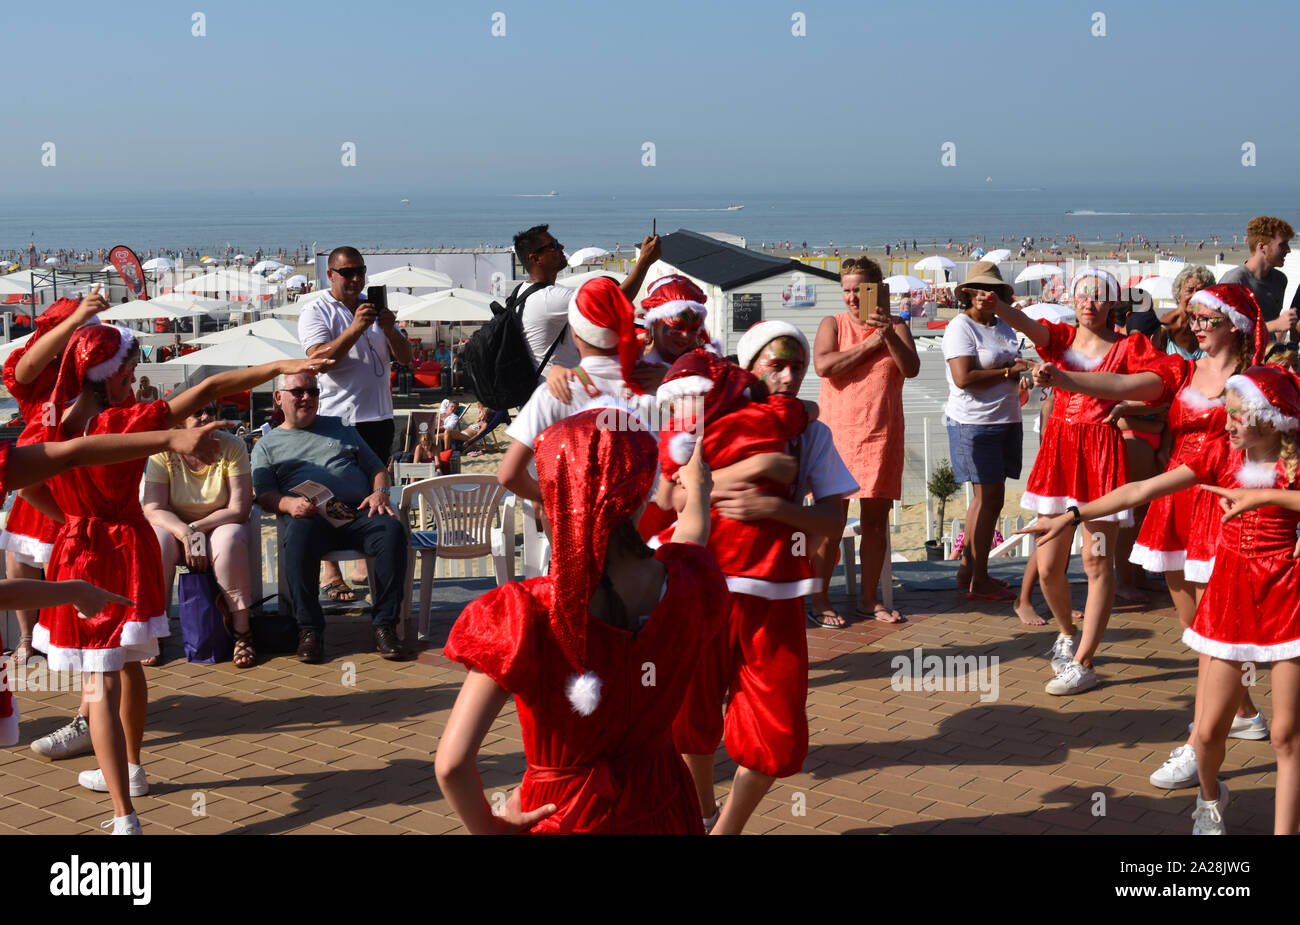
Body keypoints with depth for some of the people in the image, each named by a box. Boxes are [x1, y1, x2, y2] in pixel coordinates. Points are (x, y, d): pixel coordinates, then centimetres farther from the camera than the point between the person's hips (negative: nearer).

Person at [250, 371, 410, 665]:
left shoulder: (340, 428, 29)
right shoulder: (267, 445, 22)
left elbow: (376, 467, 26)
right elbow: (265, 495, 8)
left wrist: (380, 492, 3)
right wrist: (289, 503, -15)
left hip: (358, 513, 2)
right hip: (311, 518, -2)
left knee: (393, 529, -31)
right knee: (298, 535, -39)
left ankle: (385, 625, -26)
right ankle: (309, 629, -29)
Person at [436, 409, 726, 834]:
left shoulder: (527, 614, -28)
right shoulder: (689, 583, -15)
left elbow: (452, 762, -31)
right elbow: (694, 525, 12)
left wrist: (488, 827, -11)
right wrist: (695, 483, 34)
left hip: (565, 817, -3)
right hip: (664, 811, 4)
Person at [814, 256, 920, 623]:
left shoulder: (896, 327, 9)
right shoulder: (833, 325, 4)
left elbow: (911, 368, -7)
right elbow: (823, 365, -14)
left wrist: (889, 335, -22)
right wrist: (869, 346, -9)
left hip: (882, 435, 3)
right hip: (838, 432, -3)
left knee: (876, 520, 8)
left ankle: (868, 599, 19)